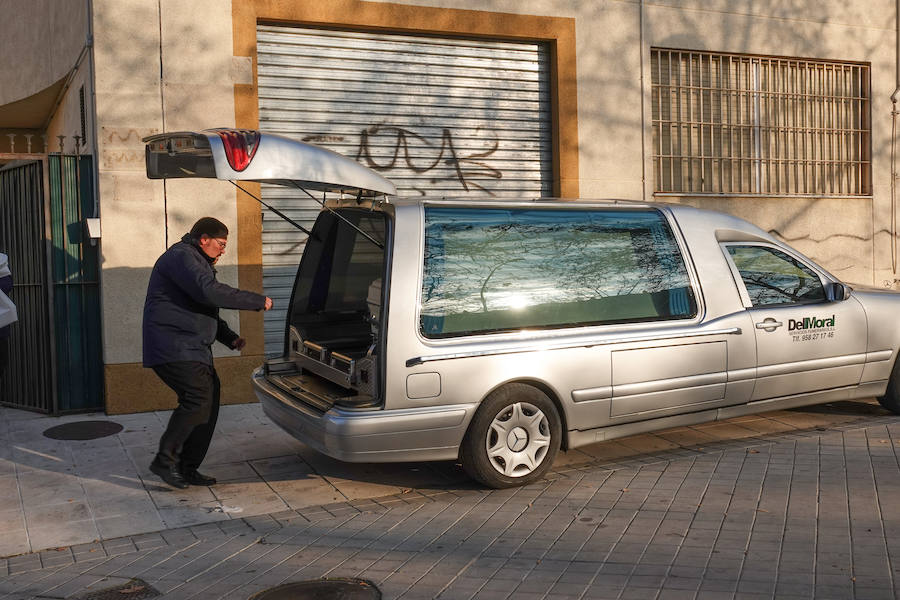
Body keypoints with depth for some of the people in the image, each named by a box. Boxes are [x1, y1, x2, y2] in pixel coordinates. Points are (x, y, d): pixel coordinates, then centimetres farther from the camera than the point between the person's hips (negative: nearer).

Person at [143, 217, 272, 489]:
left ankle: (187, 469, 13)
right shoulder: (181, 256, -11)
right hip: (173, 348, -11)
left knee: (208, 404, 6)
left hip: (194, 350, 11)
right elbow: (209, 292, -26)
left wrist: (230, 338, 17)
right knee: (198, 398, -20)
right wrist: (258, 301, -21)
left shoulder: (198, 262, 24)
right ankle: (165, 459, -10)